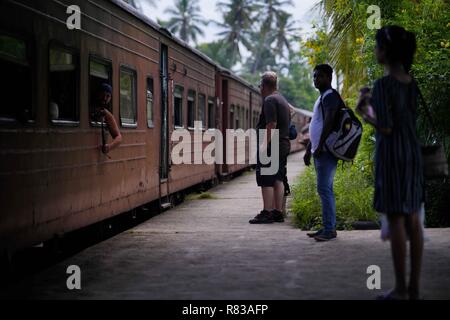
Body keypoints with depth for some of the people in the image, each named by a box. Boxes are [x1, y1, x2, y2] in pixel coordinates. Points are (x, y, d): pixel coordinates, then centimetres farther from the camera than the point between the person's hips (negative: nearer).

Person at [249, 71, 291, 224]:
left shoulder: (270, 100, -11)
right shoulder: (283, 100, 19)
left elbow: (271, 125, -21)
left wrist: (264, 144, -22)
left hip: (271, 147, -10)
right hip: (284, 145, 10)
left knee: (267, 181, -7)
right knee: (278, 180, 11)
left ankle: (267, 213, -6)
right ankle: (278, 212, 14)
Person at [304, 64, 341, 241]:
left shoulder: (330, 96, -9)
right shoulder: (322, 98, 22)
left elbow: (328, 122, -20)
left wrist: (320, 146, -24)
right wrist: (309, 150, 26)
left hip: (326, 151, -10)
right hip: (320, 151, 11)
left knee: (324, 189, -13)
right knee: (325, 189, 11)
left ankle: (330, 229, -13)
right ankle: (327, 227, 15)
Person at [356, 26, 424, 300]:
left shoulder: (383, 84, -15)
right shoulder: (412, 83, 9)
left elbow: (386, 127, -18)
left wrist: (365, 112, 0)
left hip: (392, 155, -8)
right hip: (412, 153, 8)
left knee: (396, 220, -2)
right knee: (413, 220, 8)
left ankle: (401, 289, 2)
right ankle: (415, 287, 13)